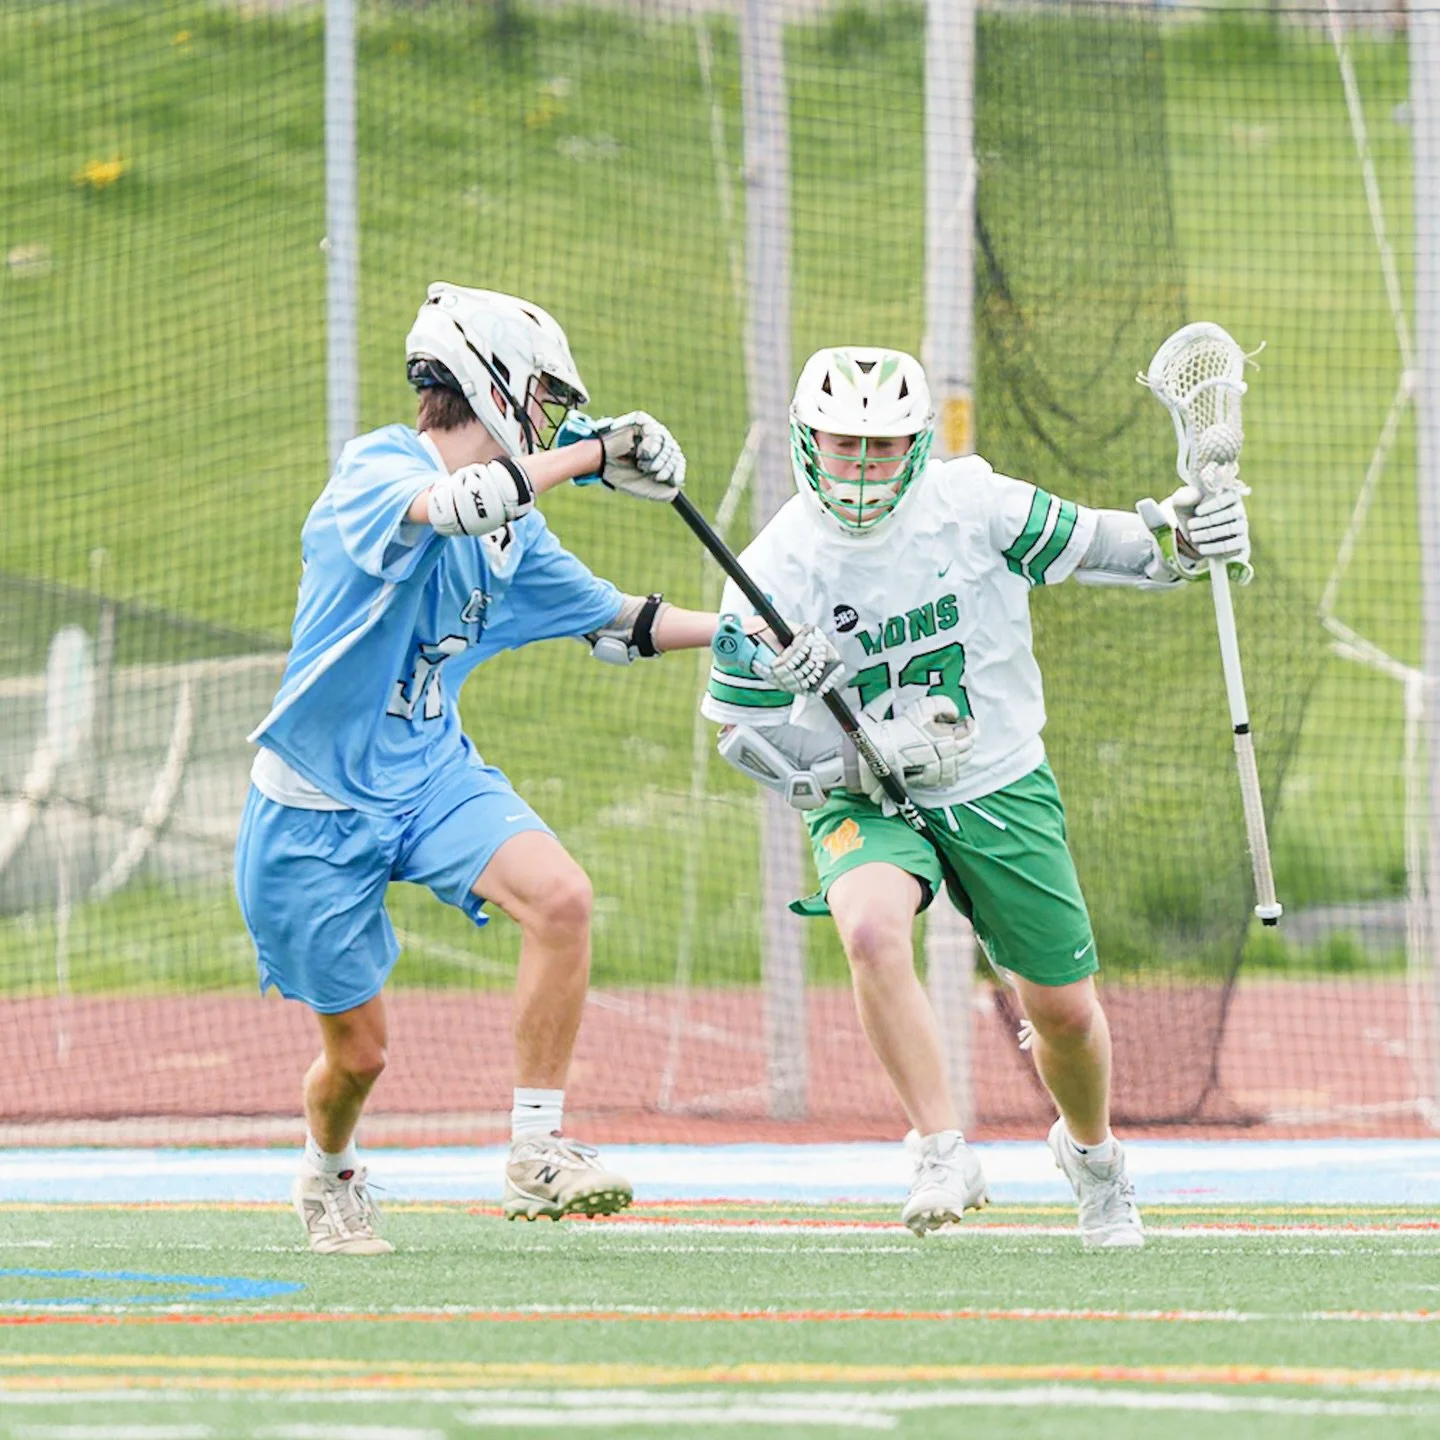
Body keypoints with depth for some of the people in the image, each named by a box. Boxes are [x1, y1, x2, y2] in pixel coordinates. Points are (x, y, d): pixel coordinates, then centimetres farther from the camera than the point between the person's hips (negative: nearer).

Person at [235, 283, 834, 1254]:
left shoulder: (513, 535, 6)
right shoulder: (376, 470, -17)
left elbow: (611, 620, 19)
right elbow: (464, 502, -39)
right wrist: (594, 452, -28)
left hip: (431, 773, 6)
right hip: (317, 805, -6)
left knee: (560, 895, -24)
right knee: (358, 1049, 3)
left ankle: (537, 1153, -15)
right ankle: (328, 1174, 38)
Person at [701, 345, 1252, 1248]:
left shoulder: (971, 503, -13)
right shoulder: (779, 569, -15)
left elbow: (1088, 547, 0)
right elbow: (744, 732, -9)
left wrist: (1176, 540, -20)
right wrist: (862, 764, -23)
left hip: (1001, 787, 2)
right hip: (865, 800, -2)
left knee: (1064, 1010, 8)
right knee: (873, 930, -34)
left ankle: (1091, 1151, 42)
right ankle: (946, 1157, -25)